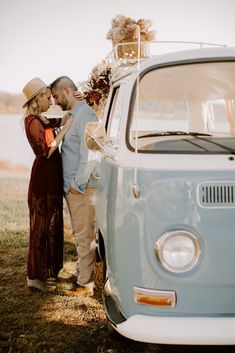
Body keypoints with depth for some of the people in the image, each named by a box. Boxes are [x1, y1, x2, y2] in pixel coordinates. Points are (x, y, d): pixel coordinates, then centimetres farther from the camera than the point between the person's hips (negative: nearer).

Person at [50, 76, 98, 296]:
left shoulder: (85, 114, -14)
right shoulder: (72, 115, 16)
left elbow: (88, 153, -21)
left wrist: (78, 184, -18)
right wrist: (71, 184, 14)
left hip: (82, 187, -10)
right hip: (72, 186, 10)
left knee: (85, 235, -3)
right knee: (79, 234, 17)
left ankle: (85, 283, 5)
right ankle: (82, 273, 29)